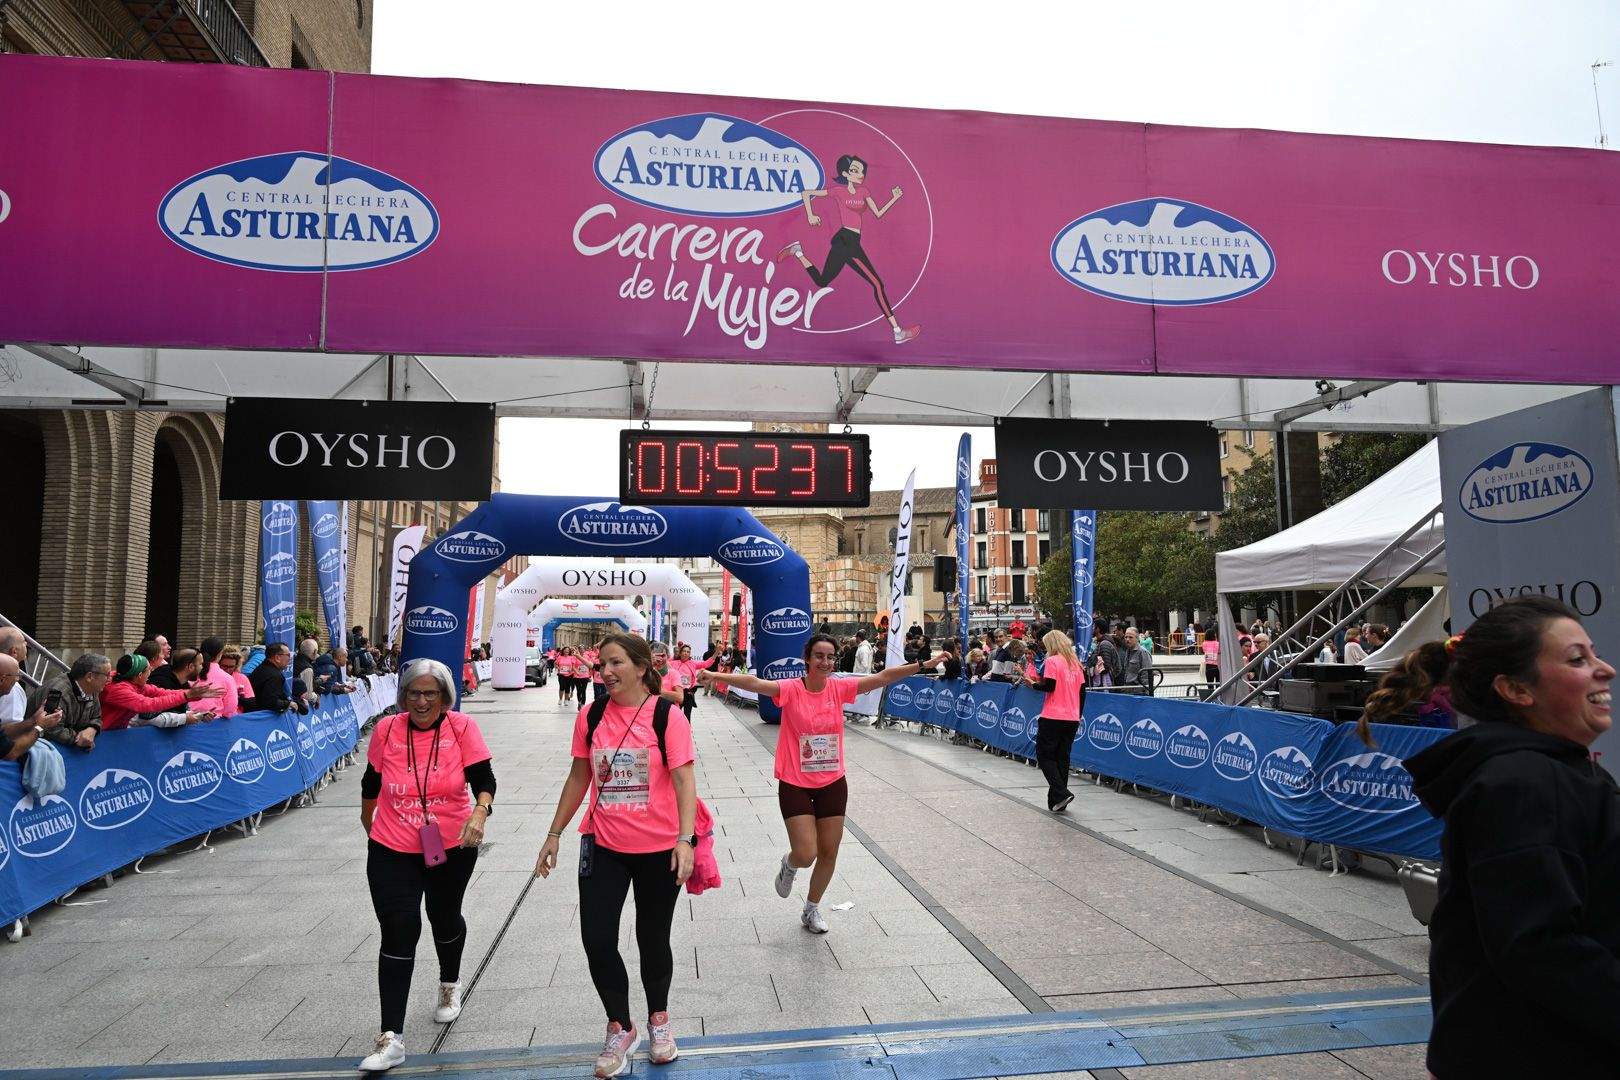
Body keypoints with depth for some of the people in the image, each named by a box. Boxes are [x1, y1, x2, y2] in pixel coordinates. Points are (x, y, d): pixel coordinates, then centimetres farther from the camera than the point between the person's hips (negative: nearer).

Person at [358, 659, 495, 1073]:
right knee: (398, 931, -7)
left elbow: (483, 778, -17)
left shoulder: (462, 727, -13)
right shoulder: (386, 729, -8)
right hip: (392, 849, 0)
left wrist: (480, 812, -35)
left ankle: (450, 984, 50)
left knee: (444, 918, 19)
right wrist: (368, 817, 24)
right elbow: (371, 779, 10)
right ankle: (392, 1038, 0)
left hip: (452, 847, 0)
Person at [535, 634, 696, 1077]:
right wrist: (554, 833, 10)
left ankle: (658, 1019, 39)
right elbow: (579, 778, 9)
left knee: (652, 939, 11)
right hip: (603, 846, 3)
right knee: (597, 940, 1)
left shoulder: (667, 715, -12)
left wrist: (685, 839, -25)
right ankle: (621, 1029, 25)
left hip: (659, 849, -3)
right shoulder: (590, 716, 0)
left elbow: (684, 780, -15)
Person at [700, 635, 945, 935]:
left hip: (832, 783, 4)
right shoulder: (791, 689, -15)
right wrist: (715, 676, -39)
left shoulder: (839, 688, -5)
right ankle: (789, 865, 31)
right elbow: (754, 683, -28)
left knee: (829, 853, 12)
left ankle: (812, 909, 37)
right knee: (806, 855, -8)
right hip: (795, 784, -4)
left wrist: (923, 665, -12)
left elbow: (883, 677, -7)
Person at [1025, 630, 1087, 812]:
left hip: (1053, 718, -7)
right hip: (1072, 719, 7)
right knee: (1062, 758, 11)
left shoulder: (1052, 661, -8)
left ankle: (1061, 793, -11)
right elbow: (1082, 691, 13)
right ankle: (1057, 803, 12)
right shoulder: (1076, 663, 11)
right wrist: (1078, 715, 19)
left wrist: (1033, 684, 1)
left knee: (1044, 755, 3)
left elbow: (1049, 686, -17)